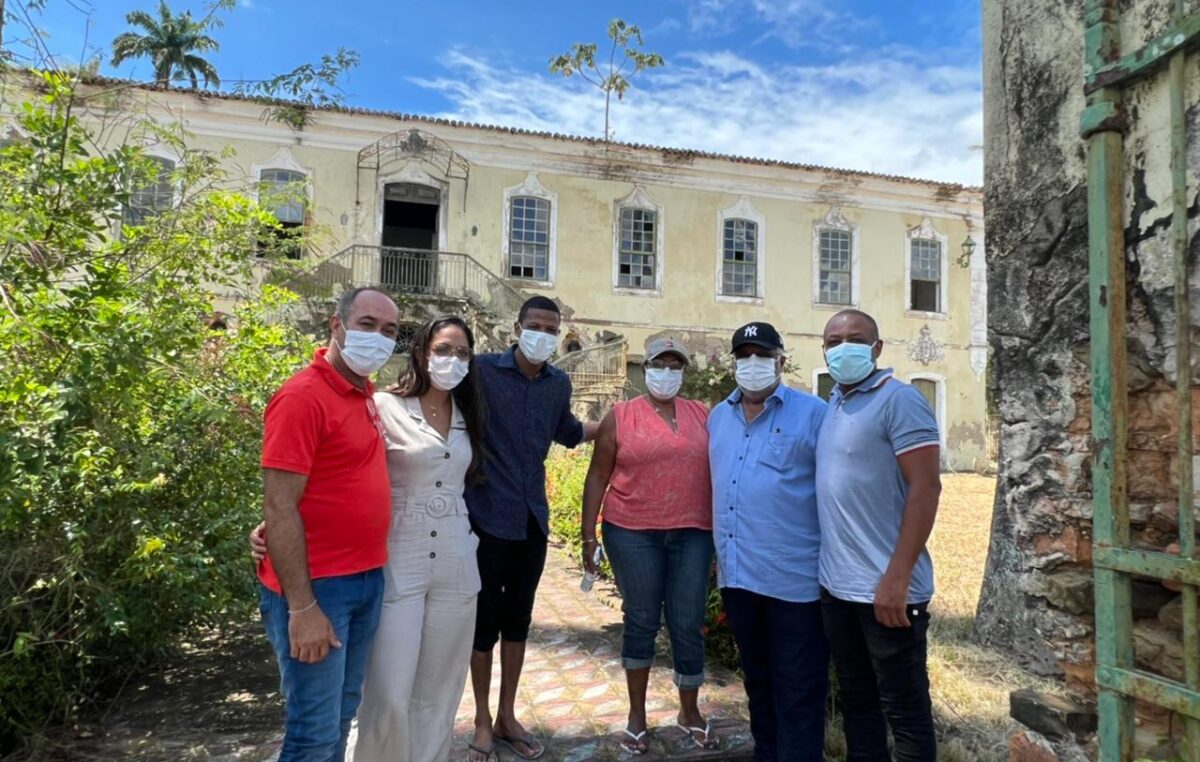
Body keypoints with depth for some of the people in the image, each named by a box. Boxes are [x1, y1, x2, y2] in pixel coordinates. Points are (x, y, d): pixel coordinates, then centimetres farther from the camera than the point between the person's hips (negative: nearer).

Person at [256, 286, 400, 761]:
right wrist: (302, 606, -20)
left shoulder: (364, 393, 9)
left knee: (342, 716, 20)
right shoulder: (302, 397, -16)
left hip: (367, 580, 8)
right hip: (316, 588, -8)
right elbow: (278, 509, -19)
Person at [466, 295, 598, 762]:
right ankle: (482, 720, 26)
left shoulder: (559, 384, 7)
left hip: (533, 517, 5)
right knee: (484, 617, 7)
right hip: (488, 515, -5)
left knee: (518, 617, 15)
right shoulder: (482, 369, -9)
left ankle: (507, 716, 32)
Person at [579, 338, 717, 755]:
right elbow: (597, 478, 1)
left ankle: (690, 712, 29)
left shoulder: (703, 415, 8)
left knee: (688, 625, 8)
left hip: (693, 534, 2)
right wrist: (589, 536, -2)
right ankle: (637, 714, 27)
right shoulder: (620, 416, 0)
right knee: (641, 622, 8)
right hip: (633, 533, -2)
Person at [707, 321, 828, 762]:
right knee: (758, 682, 22)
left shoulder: (812, 414, -7)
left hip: (795, 578, -5)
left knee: (797, 693, 6)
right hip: (737, 576, 6)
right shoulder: (718, 417, 10)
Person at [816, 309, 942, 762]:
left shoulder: (898, 400, -11)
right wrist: (829, 571, 11)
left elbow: (925, 489, -17)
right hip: (836, 585, 7)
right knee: (856, 700, 19)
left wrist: (897, 578, -22)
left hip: (885, 588, -7)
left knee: (903, 708, 8)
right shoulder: (831, 407, 11)